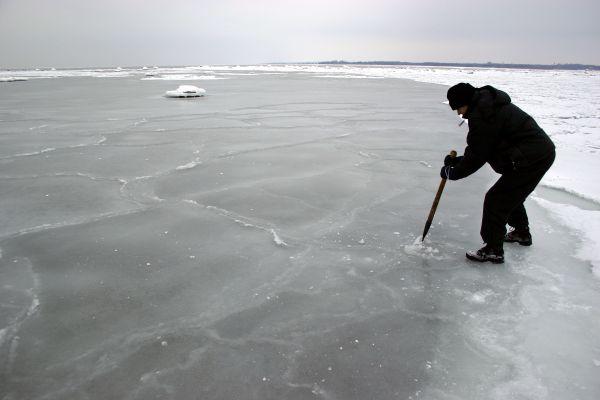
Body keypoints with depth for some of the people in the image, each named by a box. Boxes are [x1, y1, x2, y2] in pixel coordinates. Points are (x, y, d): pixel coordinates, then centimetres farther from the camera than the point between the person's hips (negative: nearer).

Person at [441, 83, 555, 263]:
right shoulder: (489, 106, 14)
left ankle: (493, 250, 3)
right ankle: (522, 233, 46)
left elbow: (477, 156, -16)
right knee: (512, 194, 27)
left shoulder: (480, 116, -20)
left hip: (531, 158, -11)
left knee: (496, 199, -6)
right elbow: (479, 150, 18)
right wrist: (457, 161, 10)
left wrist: (452, 172, -5)